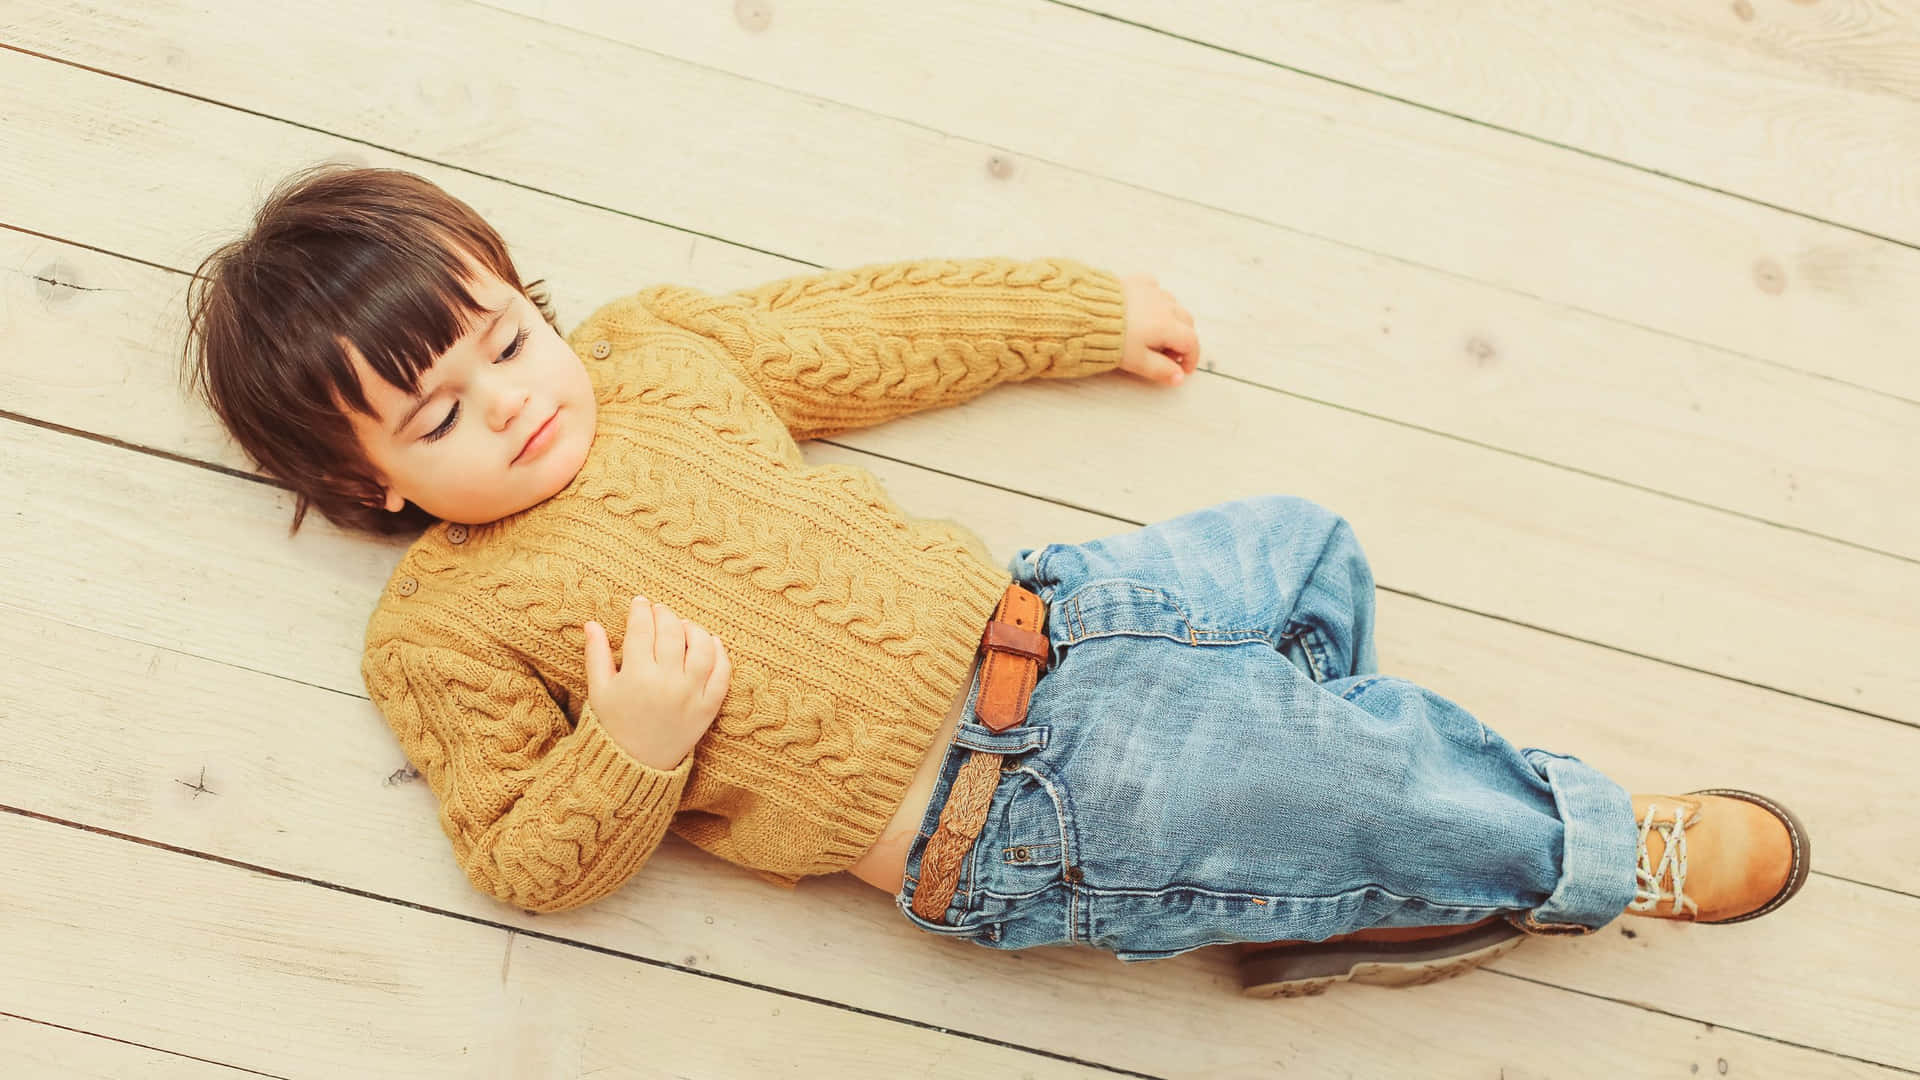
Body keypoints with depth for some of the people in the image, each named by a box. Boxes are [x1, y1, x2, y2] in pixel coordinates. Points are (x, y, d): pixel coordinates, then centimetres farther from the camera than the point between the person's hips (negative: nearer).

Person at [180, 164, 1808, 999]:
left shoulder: (654, 348, 9)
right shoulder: (441, 630, -5)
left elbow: (866, 334, 18)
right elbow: (526, 857, -6)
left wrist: (1086, 313, 25)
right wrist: (631, 751, -27)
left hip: (1012, 615, 7)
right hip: (984, 819, -7)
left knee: (1298, 550, 3)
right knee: (1324, 771, -17)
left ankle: (1328, 901, 7)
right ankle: (1619, 852, 7)